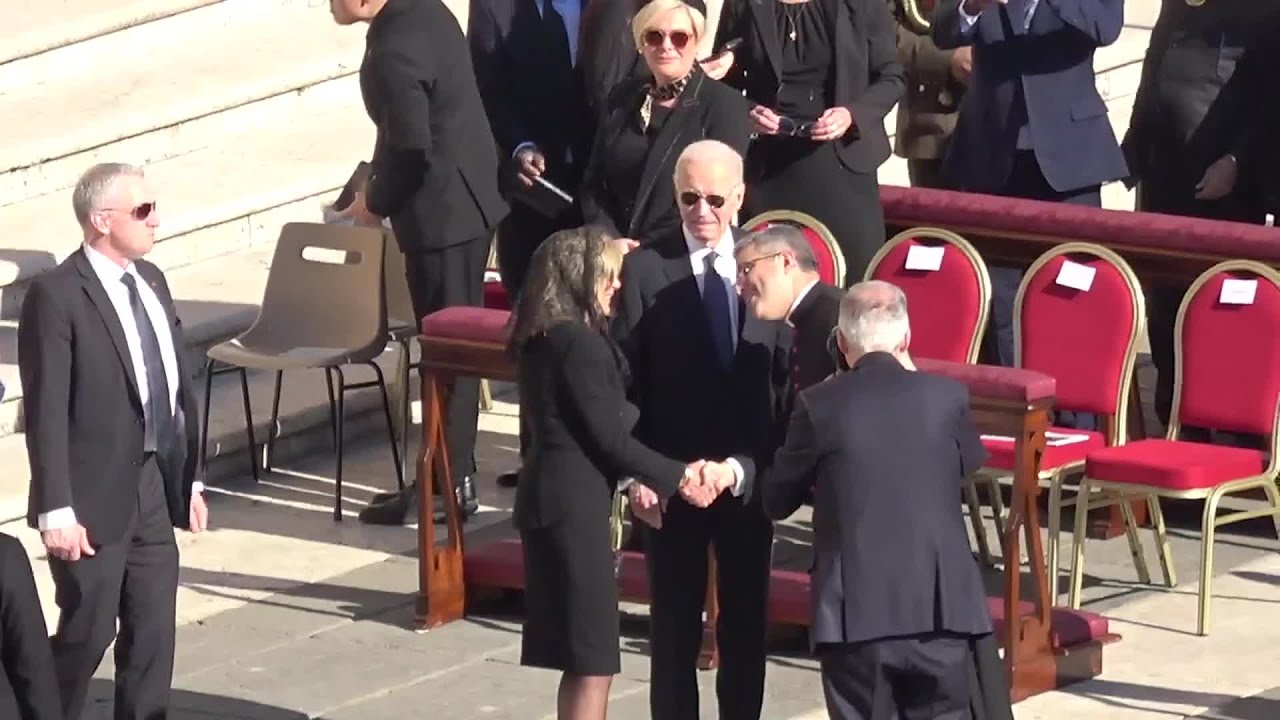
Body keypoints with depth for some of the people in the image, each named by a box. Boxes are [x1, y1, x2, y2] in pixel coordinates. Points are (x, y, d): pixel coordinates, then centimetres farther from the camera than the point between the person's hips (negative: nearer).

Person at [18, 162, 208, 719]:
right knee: (87, 632, 0)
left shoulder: (151, 281, 10)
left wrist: (189, 478, 15)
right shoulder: (56, 296, -14)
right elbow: (46, 410, -16)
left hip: (155, 487, 7)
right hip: (96, 496, -7)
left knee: (153, 634, 10)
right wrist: (57, 509, -19)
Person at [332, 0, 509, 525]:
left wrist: (375, 203, -7)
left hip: (440, 212, -10)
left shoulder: (393, 53, -24)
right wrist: (382, 189, 14)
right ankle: (453, 470, 24)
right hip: (470, 196, 10)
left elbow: (410, 151, -24)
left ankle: (451, 484, 6)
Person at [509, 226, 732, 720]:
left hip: (550, 498, 10)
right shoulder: (580, 345, -18)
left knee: (582, 659, 16)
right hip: (574, 505, -10)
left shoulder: (540, 340, 10)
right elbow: (610, 437, -17)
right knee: (593, 662, -5)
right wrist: (676, 478, -9)